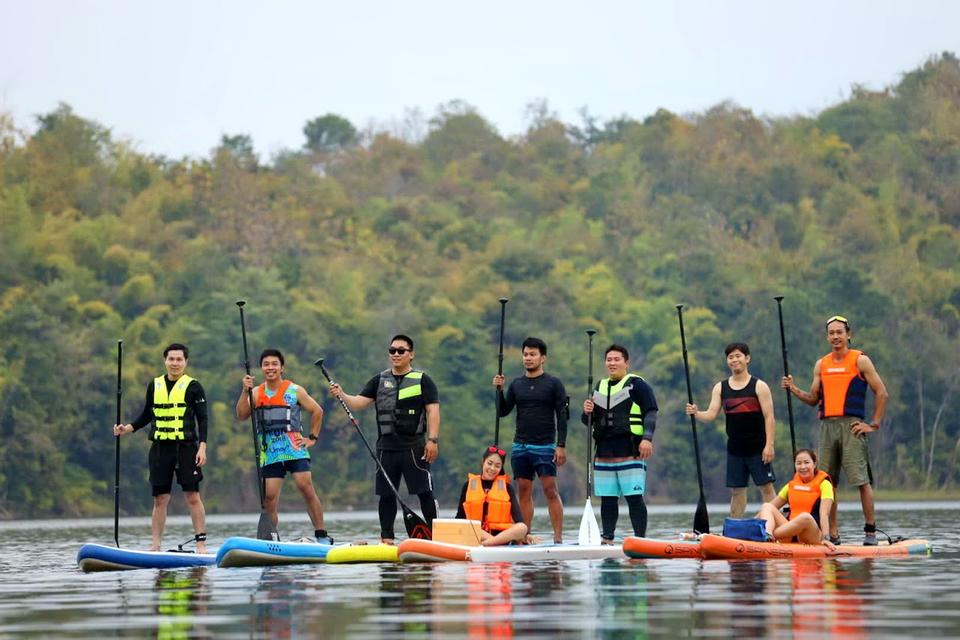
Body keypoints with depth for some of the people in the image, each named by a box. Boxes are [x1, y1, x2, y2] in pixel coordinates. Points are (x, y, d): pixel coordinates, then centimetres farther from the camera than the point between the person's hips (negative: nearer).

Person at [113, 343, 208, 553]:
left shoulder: (193, 387, 0)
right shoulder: (154, 386, 11)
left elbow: (202, 419, -1)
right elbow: (147, 415, 19)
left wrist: (202, 447, -10)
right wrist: (128, 428, 3)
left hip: (186, 448, -3)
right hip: (160, 449, 3)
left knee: (192, 496, -5)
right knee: (160, 499, 4)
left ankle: (201, 543, -2)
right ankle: (155, 546, 5)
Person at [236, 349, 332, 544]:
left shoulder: (294, 390, 3)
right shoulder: (256, 393, 10)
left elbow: (317, 411, 10)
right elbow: (241, 415, -3)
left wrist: (312, 438, 6)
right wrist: (245, 391, -14)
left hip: (294, 449, -3)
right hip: (269, 453, 3)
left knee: (307, 489, -12)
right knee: (269, 497, -3)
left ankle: (321, 535, -7)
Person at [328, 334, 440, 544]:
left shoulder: (422, 381, 2)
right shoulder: (379, 381, 13)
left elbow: (433, 411, -4)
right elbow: (358, 403, 6)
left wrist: (432, 440, -14)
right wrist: (341, 395, -14)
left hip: (414, 447, -4)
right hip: (386, 447, 4)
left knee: (424, 492, -5)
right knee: (386, 494, 5)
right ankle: (387, 538, 12)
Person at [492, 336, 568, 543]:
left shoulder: (553, 384, -1)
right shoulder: (516, 384, 12)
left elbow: (562, 417, -4)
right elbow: (503, 411, 9)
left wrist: (561, 446, -10)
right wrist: (499, 390, -6)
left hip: (544, 446, -5)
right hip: (520, 446, 5)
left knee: (550, 490, -9)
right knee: (524, 491, 5)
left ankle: (558, 537, -9)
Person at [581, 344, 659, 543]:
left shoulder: (636, 385, 0)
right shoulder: (600, 387, 20)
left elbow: (651, 412, -7)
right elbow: (588, 421, 25)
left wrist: (647, 438, -18)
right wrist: (587, 412, 1)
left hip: (630, 452, -6)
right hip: (604, 451, 6)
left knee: (634, 497, -8)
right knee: (607, 498, 8)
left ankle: (640, 539, -7)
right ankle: (607, 538, 13)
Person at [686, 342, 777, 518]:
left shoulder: (759, 386, -2)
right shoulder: (720, 388, 8)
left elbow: (769, 417, -5)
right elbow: (711, 414, 1)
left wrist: (769, 445, -14)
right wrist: (696, 414, -21)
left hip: (757, 448, -4)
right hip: (734, 449, 4)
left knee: (766, 487, -4)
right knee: (737, 490, 7)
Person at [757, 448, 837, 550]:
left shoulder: (823, 484, 2)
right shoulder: (791, 485, 17)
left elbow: (824, 513, -12)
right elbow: (772, 506, 18)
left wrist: (825, 538, -25)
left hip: (813, 537, -5)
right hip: (790, 538, 5)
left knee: (805, 517, -37)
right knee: (767, 506, -11)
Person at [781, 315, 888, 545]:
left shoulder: (860, 360, 2)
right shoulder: (821, 365, 16)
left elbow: (881, 393, 1)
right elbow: (814, 398, 17)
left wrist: (874, 424, -4)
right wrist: (794, 389, 0)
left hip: (851, 426, -5)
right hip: (827, 425, 5)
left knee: (861, 480, -10)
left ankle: (870, 531, -6)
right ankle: (832, 534, 9)